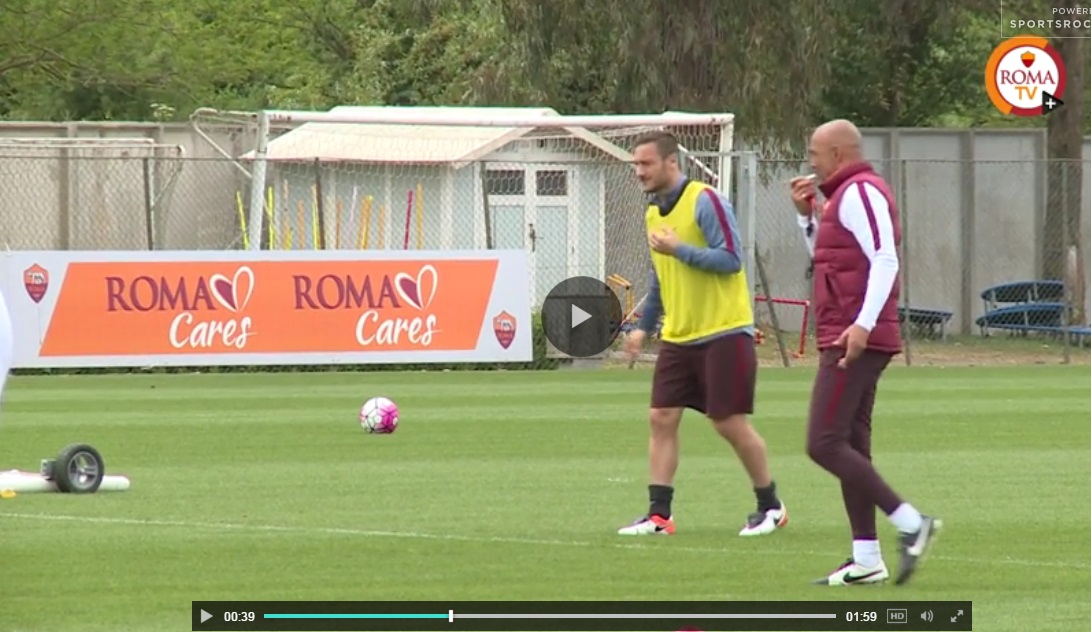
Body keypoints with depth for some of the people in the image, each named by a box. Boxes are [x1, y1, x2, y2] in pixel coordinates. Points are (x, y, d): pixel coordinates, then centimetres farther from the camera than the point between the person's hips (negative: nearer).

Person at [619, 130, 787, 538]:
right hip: (677, 337, 7)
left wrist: (679, 249, -21)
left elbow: (731, 259, -18)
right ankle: (659, 515, -1)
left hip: (722, 333, -7)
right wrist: (643, 327, 23)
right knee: (662, 418, -2)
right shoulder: (654, 213, 13)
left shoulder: (705, 201, -12)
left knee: (729, 423, -4)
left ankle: (770, 507, 13)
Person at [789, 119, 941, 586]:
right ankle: (866, 558, 10)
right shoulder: (846, 194, 21)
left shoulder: (859, 192, -11)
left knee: (824, 444, -14)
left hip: (855, 341, -11)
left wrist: (863, 324, -30)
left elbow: (884, 260, -22)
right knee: (850, 447, 10)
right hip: (849, 342, 11)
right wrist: (807, 214, 19)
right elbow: (825, 259, 32)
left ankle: (911, 524, -17)